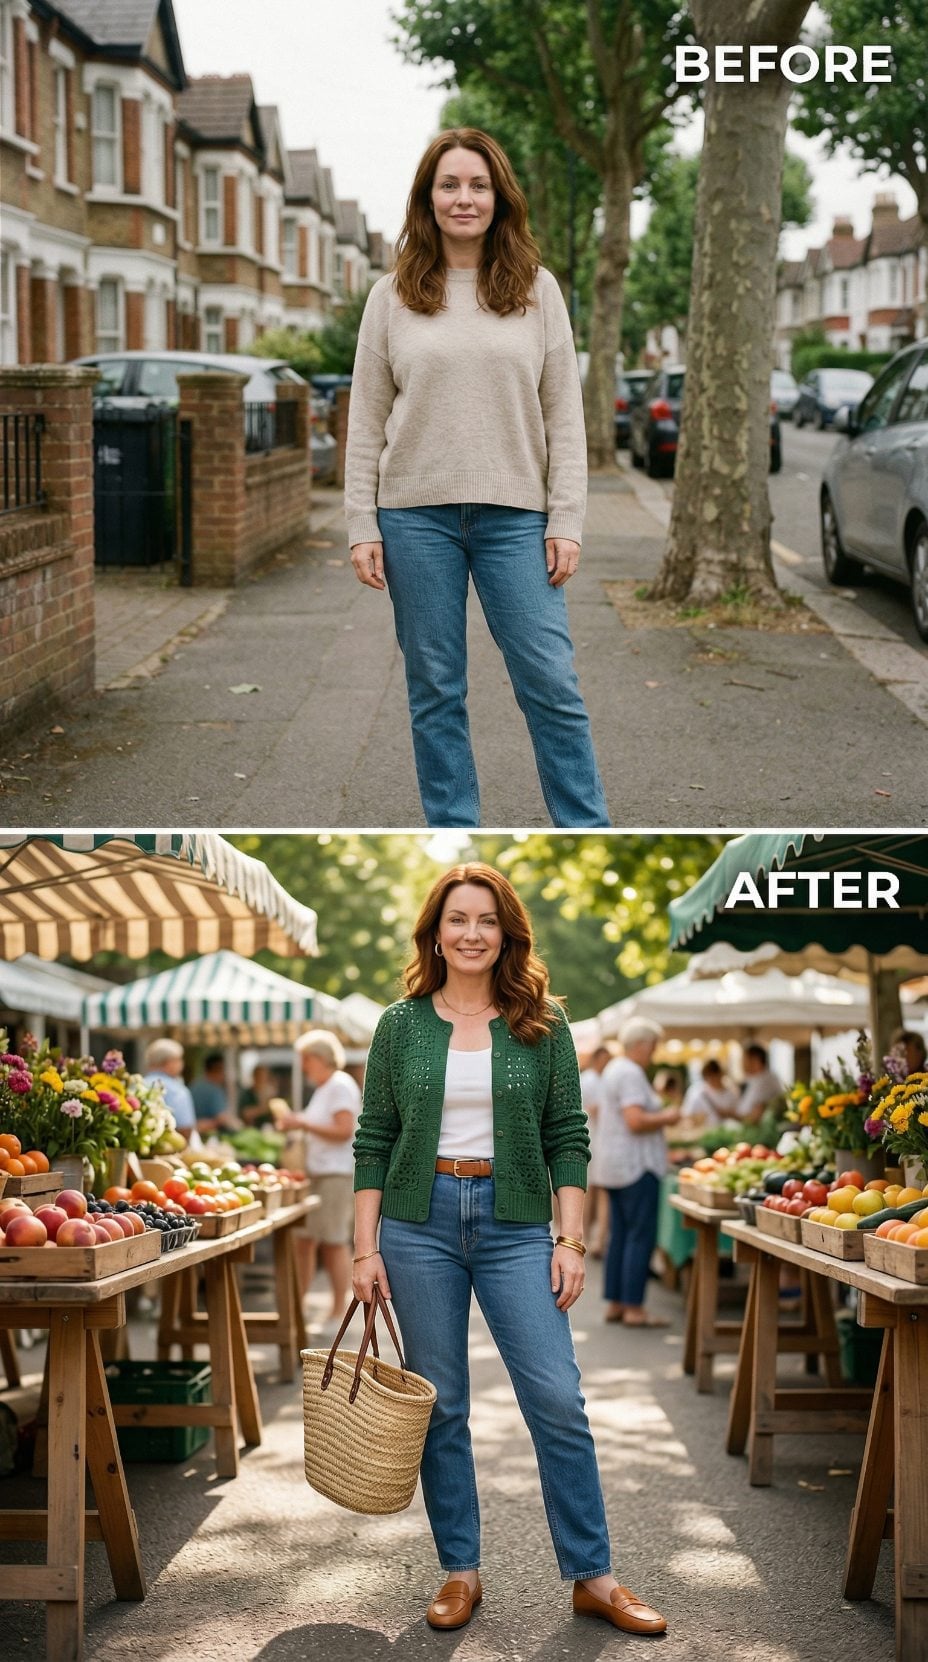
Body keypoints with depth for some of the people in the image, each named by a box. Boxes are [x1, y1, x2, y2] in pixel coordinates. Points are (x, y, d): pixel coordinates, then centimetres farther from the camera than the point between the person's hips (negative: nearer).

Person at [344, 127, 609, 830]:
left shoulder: (537, 290, 6)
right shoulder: (392, 297, 6)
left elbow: (564, 415, 4)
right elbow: (366, 422, 6)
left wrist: (566, 521, -3)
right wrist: (362, 527, -1)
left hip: (514, 515, -1)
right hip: (417, 515, 1)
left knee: (552, 685, -3)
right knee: (435, 692, 6)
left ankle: (589, 835, 6)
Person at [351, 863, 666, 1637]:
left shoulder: (542, 1024, 2)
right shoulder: (401, 1025, 3)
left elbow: (567, 1138, 3)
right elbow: (374, 1142, 4)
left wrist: (572, 1240, -5)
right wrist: (366, 1248, -1)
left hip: (514, 1225, 0)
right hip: (420, 1225, 1)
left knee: (558, 1400, -4)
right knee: (440, 1406, 6)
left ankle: (593, 1577, 7)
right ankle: (461, 1571, 18)